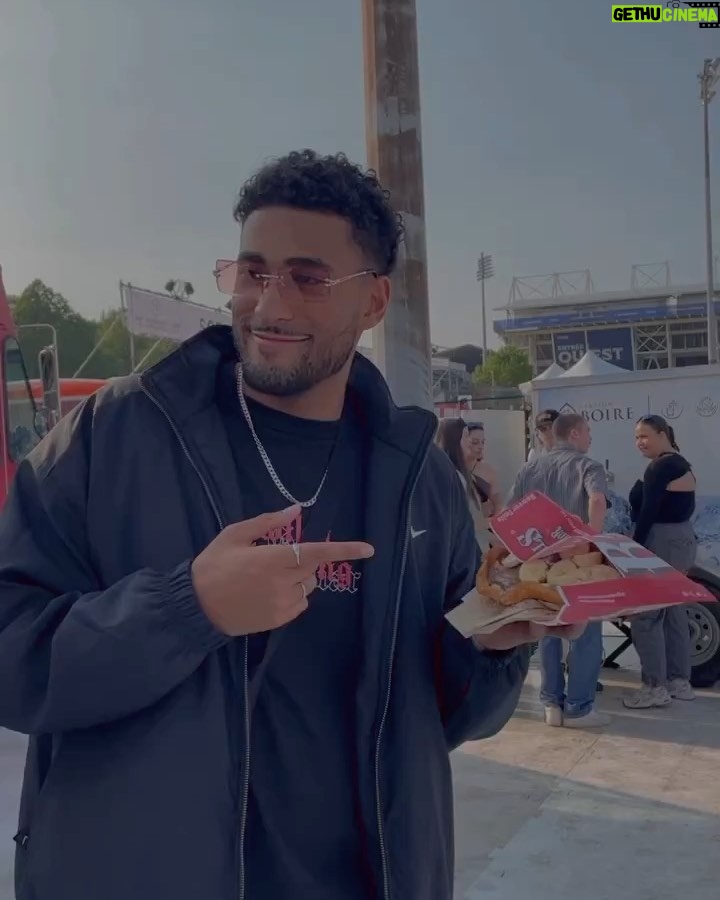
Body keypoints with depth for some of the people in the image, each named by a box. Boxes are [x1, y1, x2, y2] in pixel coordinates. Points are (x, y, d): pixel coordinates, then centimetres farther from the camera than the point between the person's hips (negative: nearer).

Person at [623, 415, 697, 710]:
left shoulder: (660, 467, -16)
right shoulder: (681, 464, 16)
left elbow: (648, 513, -19)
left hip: (662, 544, -11)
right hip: (682, 540, 11)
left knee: (645, 615, -6)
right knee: (673, 611, 15)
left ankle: (655, 687, -2)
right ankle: (679, 681, 21)